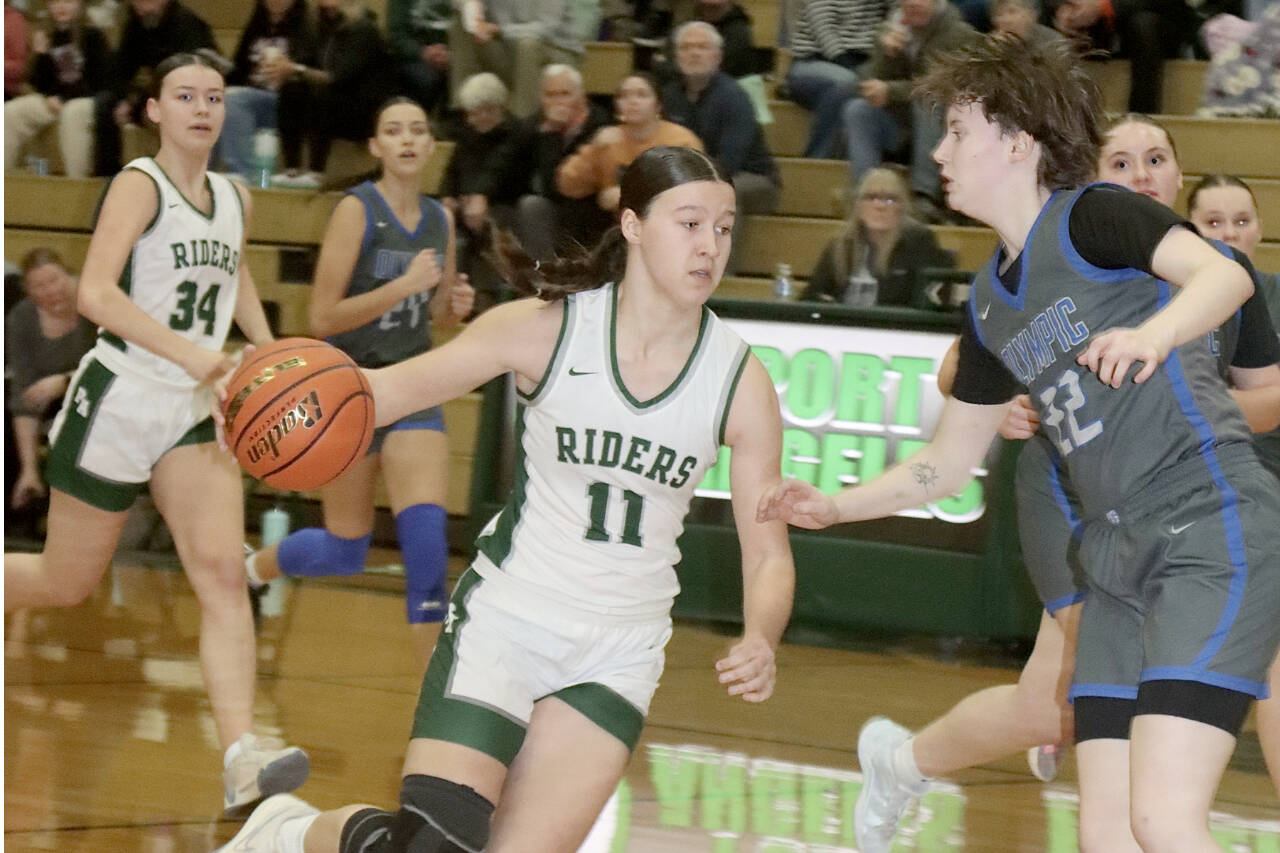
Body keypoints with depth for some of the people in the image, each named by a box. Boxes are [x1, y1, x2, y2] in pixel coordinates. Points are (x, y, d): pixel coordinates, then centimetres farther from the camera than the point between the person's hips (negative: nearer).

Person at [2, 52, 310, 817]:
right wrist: (187, 353, -33)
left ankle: (243, 759, -27)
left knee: (224, 570, -15)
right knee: (66, 584, 6)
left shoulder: (236, 200, 9)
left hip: (195, 412, 5)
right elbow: (96, 293, -25)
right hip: (119, 401, -5)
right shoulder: (140, 186, -11)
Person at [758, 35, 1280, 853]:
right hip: (1121, 561, 8)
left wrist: (1153, 333, -44)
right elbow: (950, 460, 28)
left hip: (1212, 533, -8)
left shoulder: (1091, 217, -7)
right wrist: (834, 506, 18)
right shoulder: (991, 303, 16)